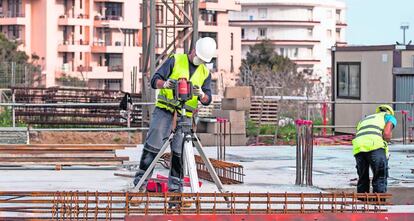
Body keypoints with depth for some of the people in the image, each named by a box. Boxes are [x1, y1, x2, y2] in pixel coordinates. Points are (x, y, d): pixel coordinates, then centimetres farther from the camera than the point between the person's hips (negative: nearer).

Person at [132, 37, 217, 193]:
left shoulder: (205, 73, 12)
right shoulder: (175, 60, 3)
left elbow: (207, 100, 5)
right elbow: (155, 80, -4)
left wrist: (201, 94, -19)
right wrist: (165, 84, -27)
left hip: (185, 115, 2)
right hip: (164, 110, -2)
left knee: (179, 150, -3)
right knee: (153, 143, -10)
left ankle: (175, 184, 5)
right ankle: (141, 179, -7)